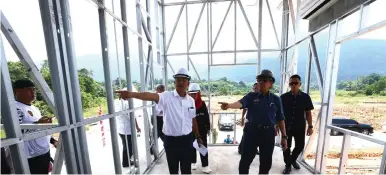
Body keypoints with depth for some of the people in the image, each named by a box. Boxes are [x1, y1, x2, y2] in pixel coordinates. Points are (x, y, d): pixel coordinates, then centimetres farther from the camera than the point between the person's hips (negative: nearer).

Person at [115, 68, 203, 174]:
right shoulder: (167, 96, -13)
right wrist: (131, 94, -49)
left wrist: (198, 137, 17)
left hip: (187, 139, 3)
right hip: (171, 140, -2)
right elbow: (151, 96, -32)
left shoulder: (191, 100, -1)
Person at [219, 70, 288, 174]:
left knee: (266, 162, 17)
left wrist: (284, 136, 6)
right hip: (252, 131, -1)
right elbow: (241, 103, -21)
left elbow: (280, 119, 6)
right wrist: (229, 105, -42)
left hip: (268, 133, 2)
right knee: (245, 160, 7)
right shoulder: (251, 96, -2)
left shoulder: (276, 99, 3)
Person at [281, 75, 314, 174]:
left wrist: (310, 126, 0)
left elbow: (308, 113, 4)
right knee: (286, 146, 5)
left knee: (300, 146, 16)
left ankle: (293, 159, 44)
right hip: (286, 126, -2)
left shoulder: (305, 97, -2)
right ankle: (288, 165, 25)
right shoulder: (284, 97, -6)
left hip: (300, 126, 2)